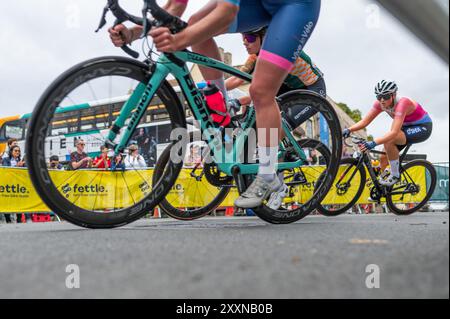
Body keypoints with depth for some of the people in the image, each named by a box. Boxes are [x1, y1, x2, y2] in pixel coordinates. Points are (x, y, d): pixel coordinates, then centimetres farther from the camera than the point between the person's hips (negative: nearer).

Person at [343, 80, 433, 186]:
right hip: (407, 126, 8)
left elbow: (394, 132, -44)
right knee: (384, 158, 0)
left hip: (423, 127, -8)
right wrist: (349, 130, -31)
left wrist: (373, 143, -54)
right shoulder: (381, 104, -13)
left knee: (389, 141, -31)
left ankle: (395, 175, -14)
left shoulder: (402, 103, -34)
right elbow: (365, 121, -13)